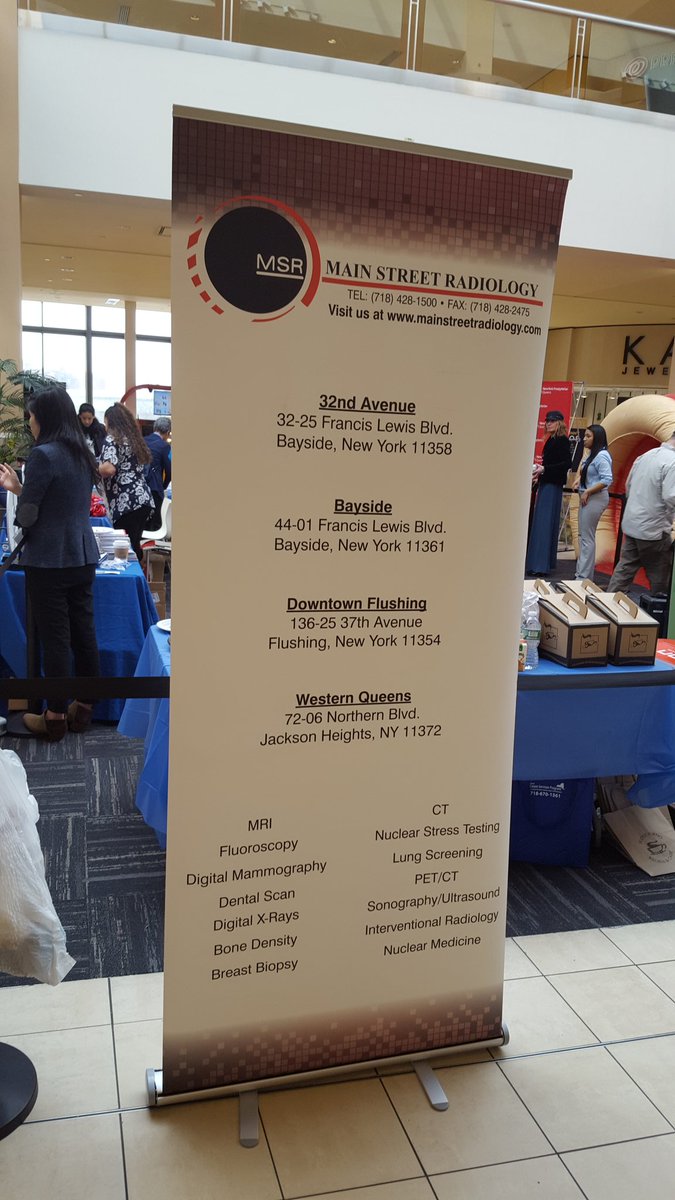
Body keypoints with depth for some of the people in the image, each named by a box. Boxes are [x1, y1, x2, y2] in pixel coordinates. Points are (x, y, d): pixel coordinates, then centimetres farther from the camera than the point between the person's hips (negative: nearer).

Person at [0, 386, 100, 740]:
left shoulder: (43, 455, -15)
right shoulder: (82, 455, 10)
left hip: (49, 561, -7)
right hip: (84, 556, 7)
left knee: (55, 638, 1)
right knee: (84, 632, 12)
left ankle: (56, 716, 10)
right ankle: (84, 708, 22)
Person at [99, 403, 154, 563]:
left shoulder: (112, 440, -3)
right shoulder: (134, 439, 20)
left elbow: (109, 469, -18)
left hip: (126, 504, -8)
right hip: (145, 500, 8)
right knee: (134, 546, 14)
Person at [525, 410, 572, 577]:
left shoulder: (562, 440, -10)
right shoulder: (551, 440, 14)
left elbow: (567, 463, -17)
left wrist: (545, 469, -20)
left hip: (552, 486, -9)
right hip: (546, 484, 9)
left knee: (544, 523, -11)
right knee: (543, 523, 11)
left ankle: (540, 565, -12)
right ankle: (543, 563, 18)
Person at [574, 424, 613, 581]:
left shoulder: (601, 456, -16)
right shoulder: (592, 454, 13)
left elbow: (607, 480, -23)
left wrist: (587, 492, -19)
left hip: (595, 498, -10)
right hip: (587, 498, 10)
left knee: (587, 537, -6)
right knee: (583, 536, 14)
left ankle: (584, 576, -1)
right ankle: (582, 572, 21)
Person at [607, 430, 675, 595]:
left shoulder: (645, 456, 9)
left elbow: (628, 486, 18)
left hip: (630, 525, 8)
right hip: (653, 530, -8)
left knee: (624, 570, 13)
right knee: (661, 579, 4)